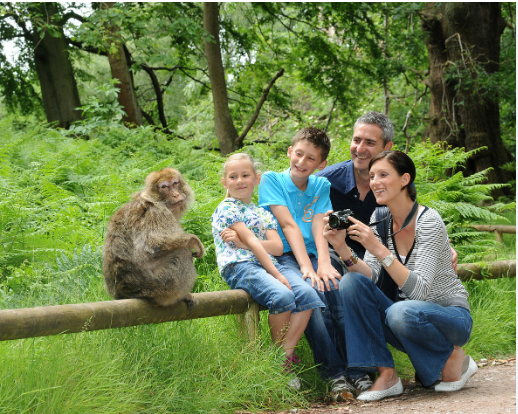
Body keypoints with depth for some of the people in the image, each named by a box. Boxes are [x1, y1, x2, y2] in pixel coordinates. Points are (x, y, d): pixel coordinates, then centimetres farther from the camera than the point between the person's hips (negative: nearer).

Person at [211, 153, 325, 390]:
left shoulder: (262, 213, 25)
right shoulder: (227, 208, 5)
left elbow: (278, 246, 8)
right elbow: (252, 242, -6)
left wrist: (242, 242, -8)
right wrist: (277, 275, -15)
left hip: (268, 263, 7)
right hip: (239, 265, -7)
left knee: (307, 294, -22)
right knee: (282, 295, -34)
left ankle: (286, 356, -23)